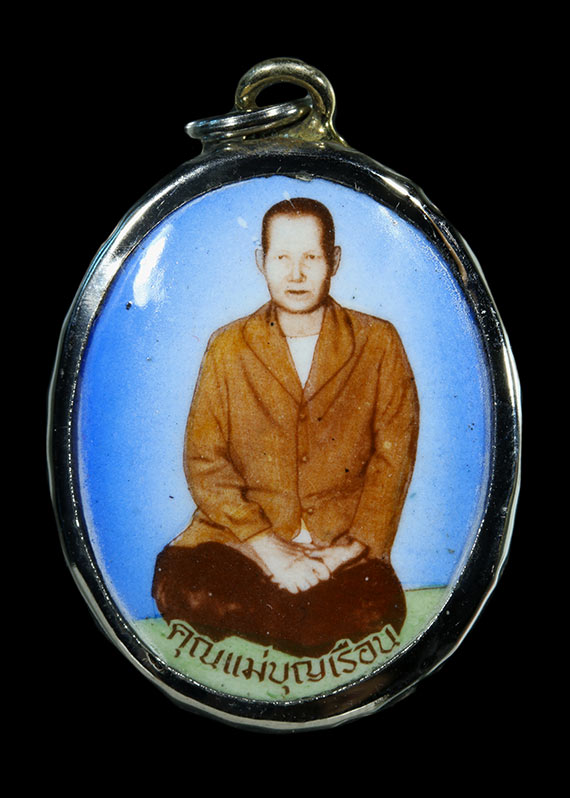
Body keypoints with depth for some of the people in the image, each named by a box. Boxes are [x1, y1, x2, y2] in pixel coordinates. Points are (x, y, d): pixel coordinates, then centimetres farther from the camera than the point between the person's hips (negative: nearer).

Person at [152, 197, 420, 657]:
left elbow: (394, 457, 3)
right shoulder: (228, 348, 6)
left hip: (345, 541, 0)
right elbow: (204, 460, 0)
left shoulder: (379, 343, 5)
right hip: (242, 531, 1)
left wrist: (354, 548, -10)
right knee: (178, 583, -28)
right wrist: (267, 546, -12)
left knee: (369, 605, -30)